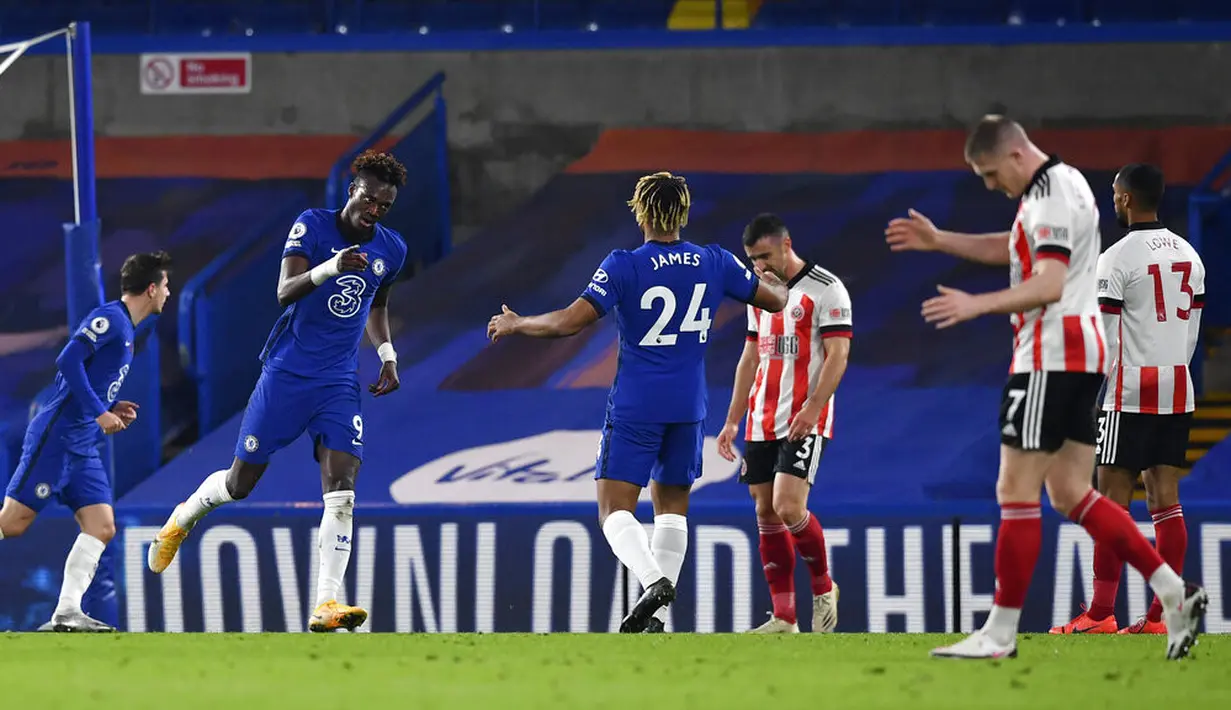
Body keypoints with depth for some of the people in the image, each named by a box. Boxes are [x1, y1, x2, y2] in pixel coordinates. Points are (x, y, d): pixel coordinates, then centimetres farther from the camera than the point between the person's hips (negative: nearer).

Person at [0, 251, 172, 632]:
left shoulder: (126, 329, 20)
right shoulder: (109, 318, -9)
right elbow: (68, 361, -21)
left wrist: (112, 408, 10)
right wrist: (99, 412, -19)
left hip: (83, 448, 9)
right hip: (55, 438, -9)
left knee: (102, 528, -2)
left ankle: (66, 614, -6)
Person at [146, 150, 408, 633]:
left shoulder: (391, 250, 5)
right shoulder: (312, 226, -10)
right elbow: (285, 292, -22)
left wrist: (387, 355, 10)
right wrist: (331, 267, -38)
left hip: (339, 384, 3)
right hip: (286, 374, -3)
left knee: (342, 489, -15)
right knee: (240, 483, 7)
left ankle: (326, 603, -19)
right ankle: (183, 518, 40)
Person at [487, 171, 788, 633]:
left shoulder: (623, 266, -12)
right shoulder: (715, 263, 1)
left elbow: (571, 321, -18)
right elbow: (775, 300, 14)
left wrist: (516, 325, -2)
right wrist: (777, 284, 39)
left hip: (635, 405, -4)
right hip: (688, 405, 4)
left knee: (615, 510, -2)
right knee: (671, 505, 16)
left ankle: (652, 579, -29)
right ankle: (656, 618, 11)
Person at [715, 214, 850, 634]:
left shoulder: (826, 290, -7)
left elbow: (837, 355, -12)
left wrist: (812, 410, -22)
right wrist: (732, 421, 16)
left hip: (804, 423, -7)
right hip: (762, 423, 7)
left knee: (789, 508, -18)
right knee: (766, 513, 3)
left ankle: (823, 588, 5)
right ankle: (784, 618, 6)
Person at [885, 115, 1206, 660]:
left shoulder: (1051, 199, -15)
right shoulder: (1063, 183, 17)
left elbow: (1049, 285, -26)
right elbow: (1011, 250, 31)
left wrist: (979, 304, -32)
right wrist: (937, 241, 26)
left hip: (1051, 359, -11)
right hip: (1079, 356, 11)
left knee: (1016, 490, -7)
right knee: (1070, 494, 10)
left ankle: (1001, 632, -5)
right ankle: (1173, 591, 3)